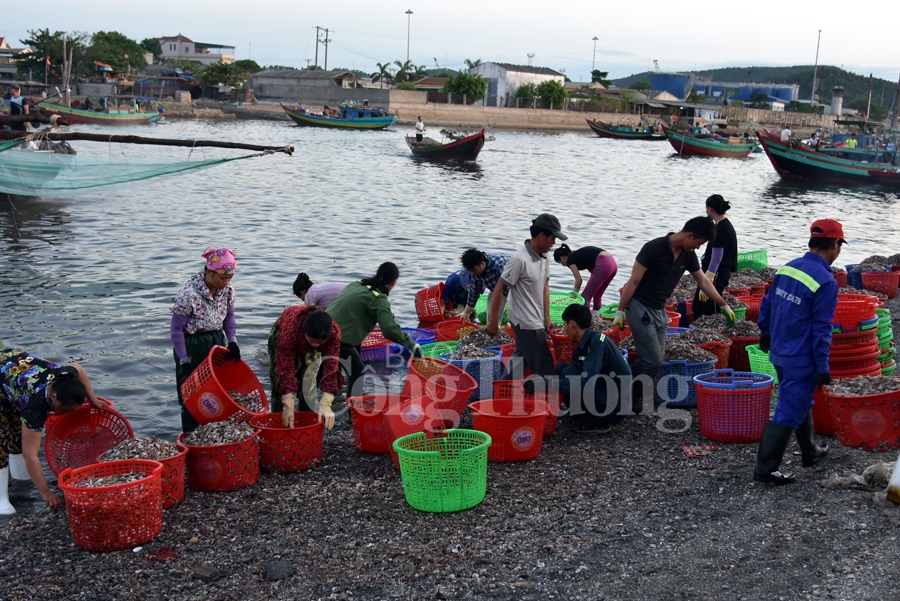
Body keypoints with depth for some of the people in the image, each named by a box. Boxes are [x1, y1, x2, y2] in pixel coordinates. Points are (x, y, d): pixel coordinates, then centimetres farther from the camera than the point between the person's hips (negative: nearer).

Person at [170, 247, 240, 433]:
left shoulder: (227, 291, -7)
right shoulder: (188, 295, -24)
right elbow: (176, 330, -17)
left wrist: (232, 342, -4)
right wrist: (184, 362, -17)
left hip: (217, 343, 5)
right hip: (192, 348, -5)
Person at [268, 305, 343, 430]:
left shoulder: (334, 332, -39)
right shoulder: (290, 330, -45)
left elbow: (331, 367, -38)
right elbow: (286, 369, -42)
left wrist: (325, 404, -45)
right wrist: (288, 406, -44)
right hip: (281, 338, -2)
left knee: (308, 385, -10)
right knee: (280, 383, -8)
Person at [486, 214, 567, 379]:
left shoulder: (544, 258, 3)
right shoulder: (520, 259, -22)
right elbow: (499, 290, -17)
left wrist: (547, 318, 11)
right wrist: (493, 321, -13)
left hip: (536, 321, 9)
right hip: (526, 323, -9)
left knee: (520, 359, 20)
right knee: (544, 368, -2)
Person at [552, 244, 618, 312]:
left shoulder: (570, 259, 5)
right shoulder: (578, 255, 28)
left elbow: (579, 280, 0)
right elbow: (593, 273, 25)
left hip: (602, 265, -9)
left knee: (586, 297, 1)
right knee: (597, 296, 20)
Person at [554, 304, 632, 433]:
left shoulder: (597, 341, -21)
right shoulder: (582, 346, 4)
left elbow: (586, 382, -29)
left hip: (614, 408, -8)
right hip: (605, 394, 8)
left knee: (568, 373, -17)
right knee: (561, 368, 2)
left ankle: (596, 424, -4)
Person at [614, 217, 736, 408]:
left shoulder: (688, 256, 2)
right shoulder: (654, 248, -20)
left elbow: (704, 282, 16)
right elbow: (634, 281, -16)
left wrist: (724, 305, 21)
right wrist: (620, 311, -14)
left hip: (660, 312, 8)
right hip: (640, 308, -7)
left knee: (656, 360, 6)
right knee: (653, 360, -10)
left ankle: (634, 396, 19)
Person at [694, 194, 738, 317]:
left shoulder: (720, 229, -19)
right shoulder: (726, 225, 11)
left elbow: (716, 260, -22)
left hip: (716, 275, -10)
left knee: (710, 312, -3)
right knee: (697, 305, 18)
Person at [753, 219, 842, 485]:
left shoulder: (787, 268, 2)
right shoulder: (825, 282, -20)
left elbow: (766, 306, 11)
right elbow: (821, 329, -19)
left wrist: (765, 334, 26)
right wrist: (822, 368, -13)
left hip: (778, 353, 8)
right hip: (801, 360, -8)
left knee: (800, 402, 25)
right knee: (788, 414, 0)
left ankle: (810, 452, 41)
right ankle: (765, 469, 3)